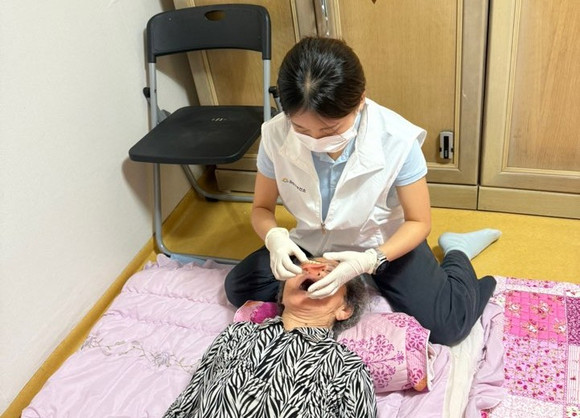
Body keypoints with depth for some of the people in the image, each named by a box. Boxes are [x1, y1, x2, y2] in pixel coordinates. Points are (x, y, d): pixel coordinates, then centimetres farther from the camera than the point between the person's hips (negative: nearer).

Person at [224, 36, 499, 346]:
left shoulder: (397, 140, -32)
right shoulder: (276, 135, -25)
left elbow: (419, 222, -18)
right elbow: (262, 208, -8)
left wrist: (368, 262, -35)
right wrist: (274, 237, -32)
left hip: (384, 243, -3)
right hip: (315, 244, 4)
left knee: (448, 327, -18)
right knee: (238, 287, -7)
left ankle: (456, 254, 15)